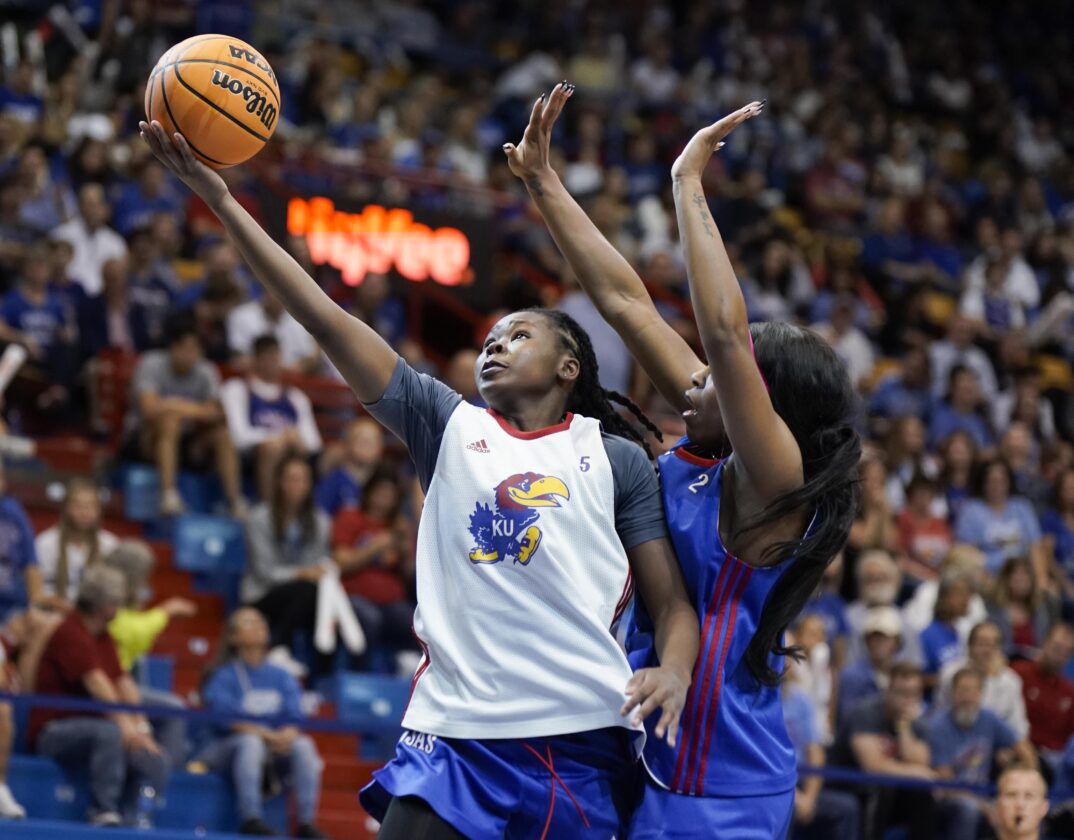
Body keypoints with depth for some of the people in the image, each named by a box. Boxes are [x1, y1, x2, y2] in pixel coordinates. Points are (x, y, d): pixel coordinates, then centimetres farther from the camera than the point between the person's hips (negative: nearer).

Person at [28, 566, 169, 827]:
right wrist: (126, 724, -34)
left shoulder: (104, 638, 15)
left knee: (154, 761, -12)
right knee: (109, 732, -38)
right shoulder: (70, 633, -11)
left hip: (88, 731, 8)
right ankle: (104, 812, -35)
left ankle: (125, 817, -16)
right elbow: (96, 684, -24)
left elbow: (124, 685, 6)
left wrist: (142, 728, -8)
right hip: (55, 731, -8)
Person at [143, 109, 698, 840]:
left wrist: (675, 672, -15)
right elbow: (326, 319, 6)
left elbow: (673, 602, 9)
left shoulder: (616, 460, 10)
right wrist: (220, 198, 0)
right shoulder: (450, 424, 13)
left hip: (582, 736, -1)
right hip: (455, 726, 1)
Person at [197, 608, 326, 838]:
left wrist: (287, 734, -23)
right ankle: (251, 819, -41)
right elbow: (227, 717, -15)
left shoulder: (282, 678, 14)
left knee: (304, 745, -25)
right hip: (227, 749, -4)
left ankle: (306, 822, -29)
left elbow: (295, 717, 2)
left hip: (276, 751, 4)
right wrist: (269, 735, -27)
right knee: (251, 742, -36)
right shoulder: (223, 677, 0)